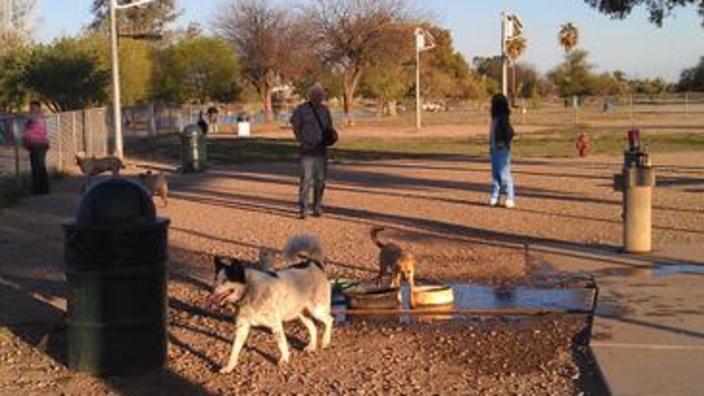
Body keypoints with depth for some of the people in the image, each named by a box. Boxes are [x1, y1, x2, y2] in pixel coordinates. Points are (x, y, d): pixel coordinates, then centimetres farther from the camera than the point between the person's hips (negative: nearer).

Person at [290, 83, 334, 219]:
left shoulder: (324, 110, 14)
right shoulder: (301, 109, 0)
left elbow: (329, 126, 21)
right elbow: (295, 127, 1)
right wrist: (302, 141, -12)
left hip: (321, 149, 4)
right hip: (307, 150, -4)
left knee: (320, 179, 5)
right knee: (306, 178, -10)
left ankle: (317, 207, 14)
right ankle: (303, 208, -8)